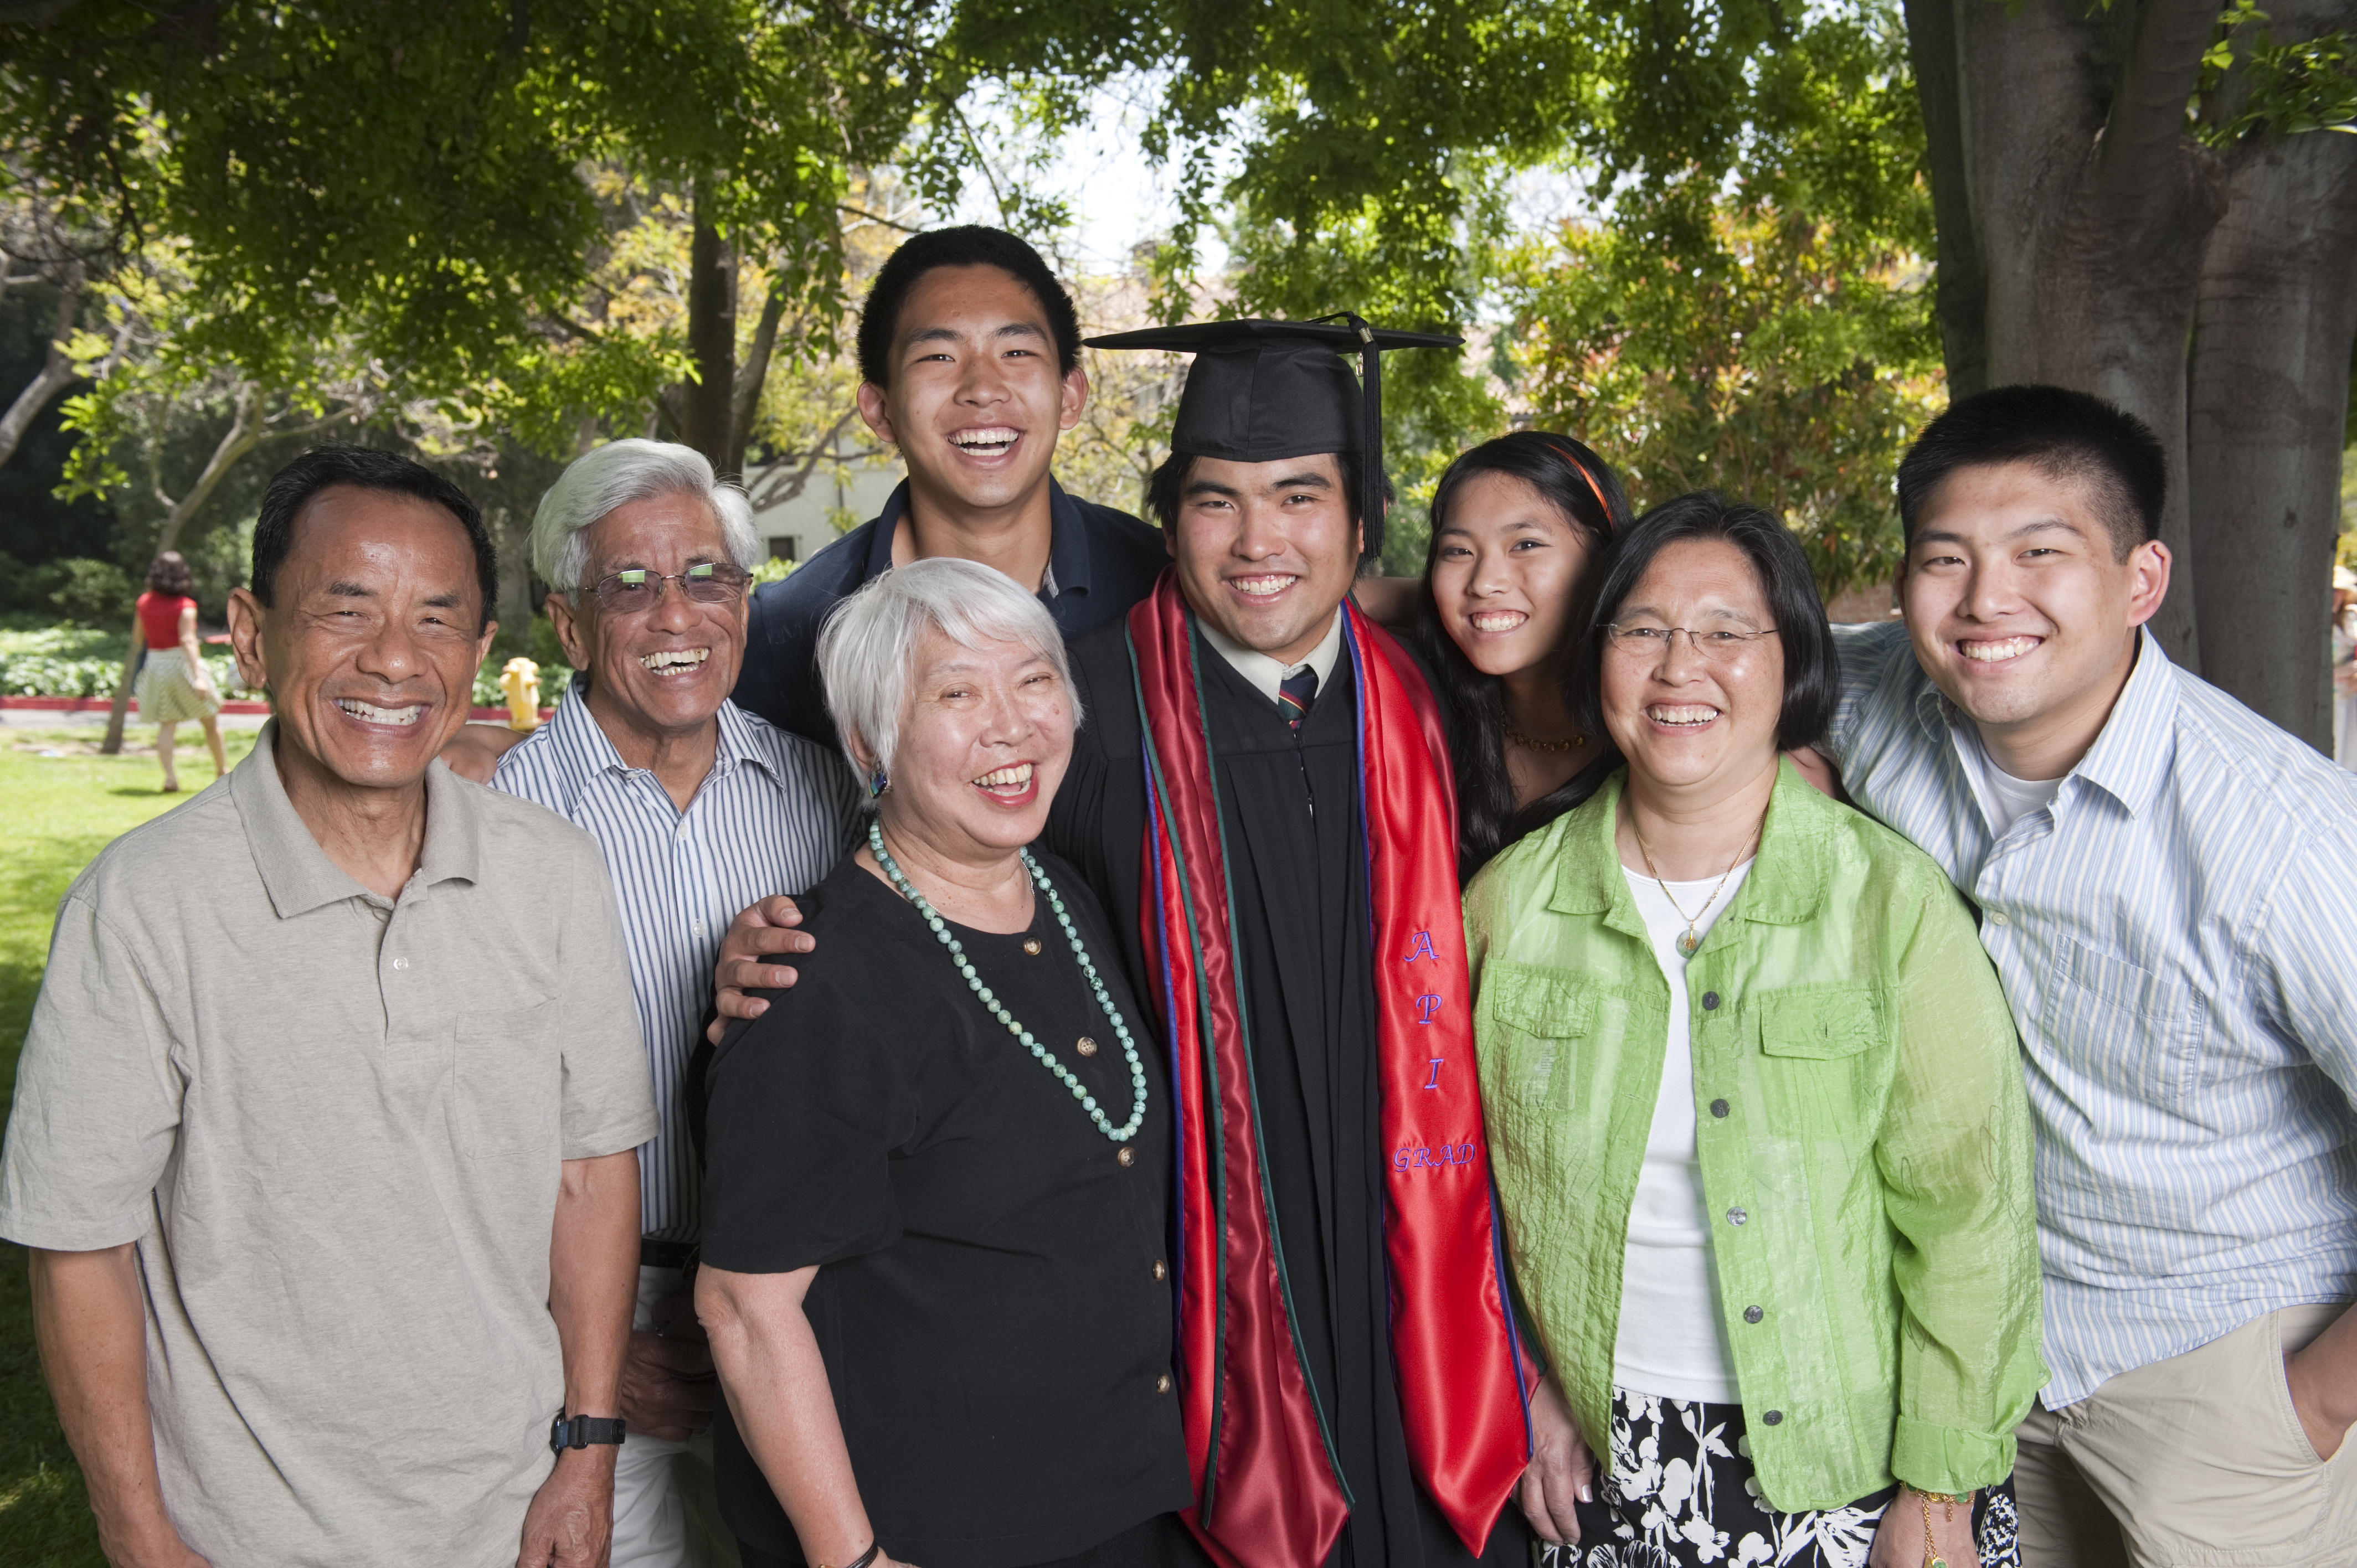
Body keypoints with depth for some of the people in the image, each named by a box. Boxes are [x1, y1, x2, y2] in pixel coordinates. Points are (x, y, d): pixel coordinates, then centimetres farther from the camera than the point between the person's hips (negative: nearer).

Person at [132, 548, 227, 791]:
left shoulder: (144, 602, 4)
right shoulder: (185, 606, -12)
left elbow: (139, 636, 12)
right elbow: (187, 640, -20)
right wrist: (198, 676, -24)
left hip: (155, 663, 4)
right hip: (181, 662, -4)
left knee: (166, 724, 4)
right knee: (210, 721, 12)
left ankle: (171, 778, -9)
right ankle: (223, 770, 22)